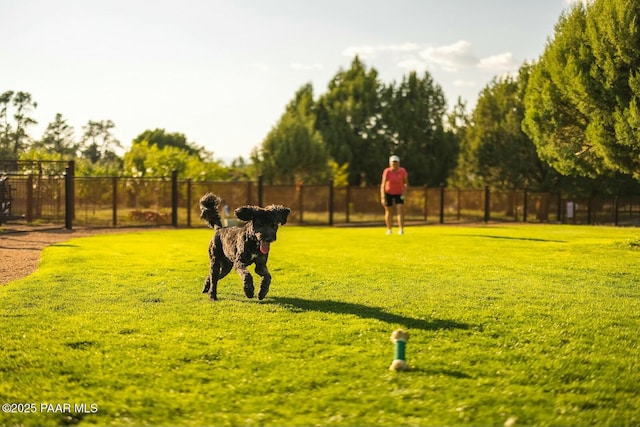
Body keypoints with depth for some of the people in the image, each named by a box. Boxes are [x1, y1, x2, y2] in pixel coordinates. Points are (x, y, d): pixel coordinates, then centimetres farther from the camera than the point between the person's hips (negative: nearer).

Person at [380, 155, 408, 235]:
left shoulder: (402, 171, -16)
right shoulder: (387, 171, -22)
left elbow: (406, 182, 0)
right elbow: (383, 185, -24)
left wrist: (405, 191, -16)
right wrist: (383, 198, -31)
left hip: (399, 193, 0)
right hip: (388, 193, 0)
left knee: (400, 210, -17)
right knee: (388, 211, 8)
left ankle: (401, 229, -22)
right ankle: (389, 229, 26)